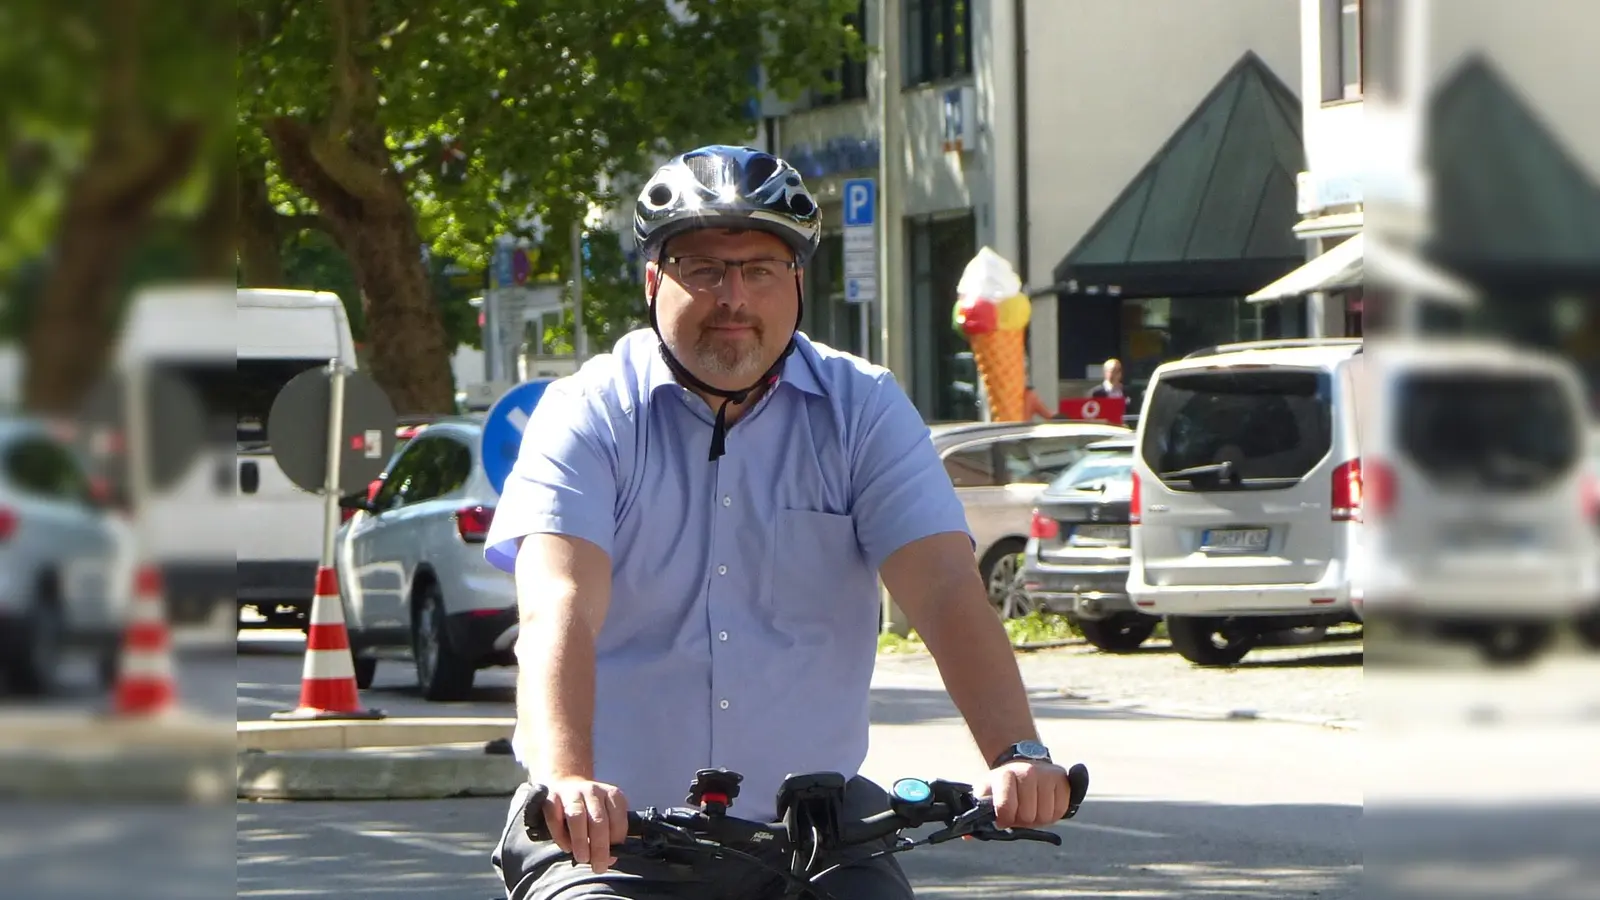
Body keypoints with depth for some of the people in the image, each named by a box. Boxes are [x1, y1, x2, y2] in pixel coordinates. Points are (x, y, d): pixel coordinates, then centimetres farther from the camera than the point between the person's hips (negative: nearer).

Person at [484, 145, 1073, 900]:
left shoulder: (863, 411, 3)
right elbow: (559, 609, -19)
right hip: (612, 834, -2)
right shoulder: (590, 416, -3)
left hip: (812, 826, 2)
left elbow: (944, 589, -10)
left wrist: (1017, 755, -27)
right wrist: (567, 782, -37)